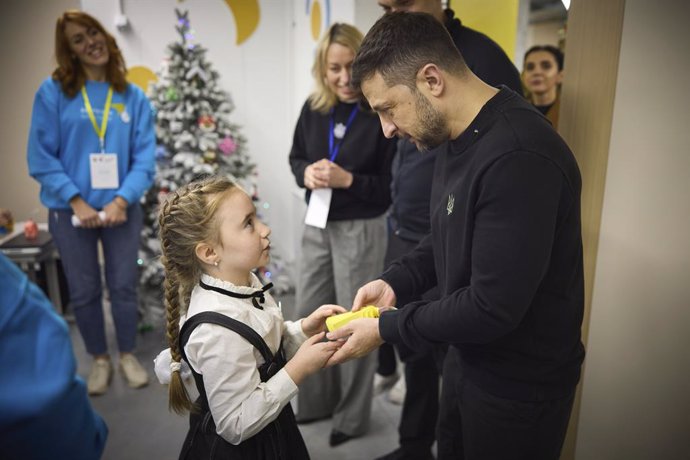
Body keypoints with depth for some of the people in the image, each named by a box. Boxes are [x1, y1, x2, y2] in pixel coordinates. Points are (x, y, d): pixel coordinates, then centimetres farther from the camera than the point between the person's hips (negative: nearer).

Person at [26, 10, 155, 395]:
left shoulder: (134, 97, 1)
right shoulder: (53, 92, -4)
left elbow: (145, 158, -3)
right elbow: (41, 157, -7)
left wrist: (122, 200, -15)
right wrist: (76, 201, -15)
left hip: (122, 208, 1)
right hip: (70, 211, -1)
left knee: (124, 286, 9)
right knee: (84, 291, 10)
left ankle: (128, 355, 30)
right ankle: (100, 360, 31)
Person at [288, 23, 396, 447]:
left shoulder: (383, 115, -14)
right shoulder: (313, 109, 3)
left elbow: (394, 185, -15)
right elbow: (296, 158, 13)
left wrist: (347, 179, -25)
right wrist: (306, 173, -9)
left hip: (362, 230, -6)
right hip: (318, 226, 6)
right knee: (308, 316, 15)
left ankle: (353, 415, 29)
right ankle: (317, 400, 38)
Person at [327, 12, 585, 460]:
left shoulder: (519, 158, -31)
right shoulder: (458, 137, -1)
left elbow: (493, 309, -29)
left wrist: (387, 328, -18)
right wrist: (394, 282, -3)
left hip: (520, 385, -8)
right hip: (468, 355, 8)